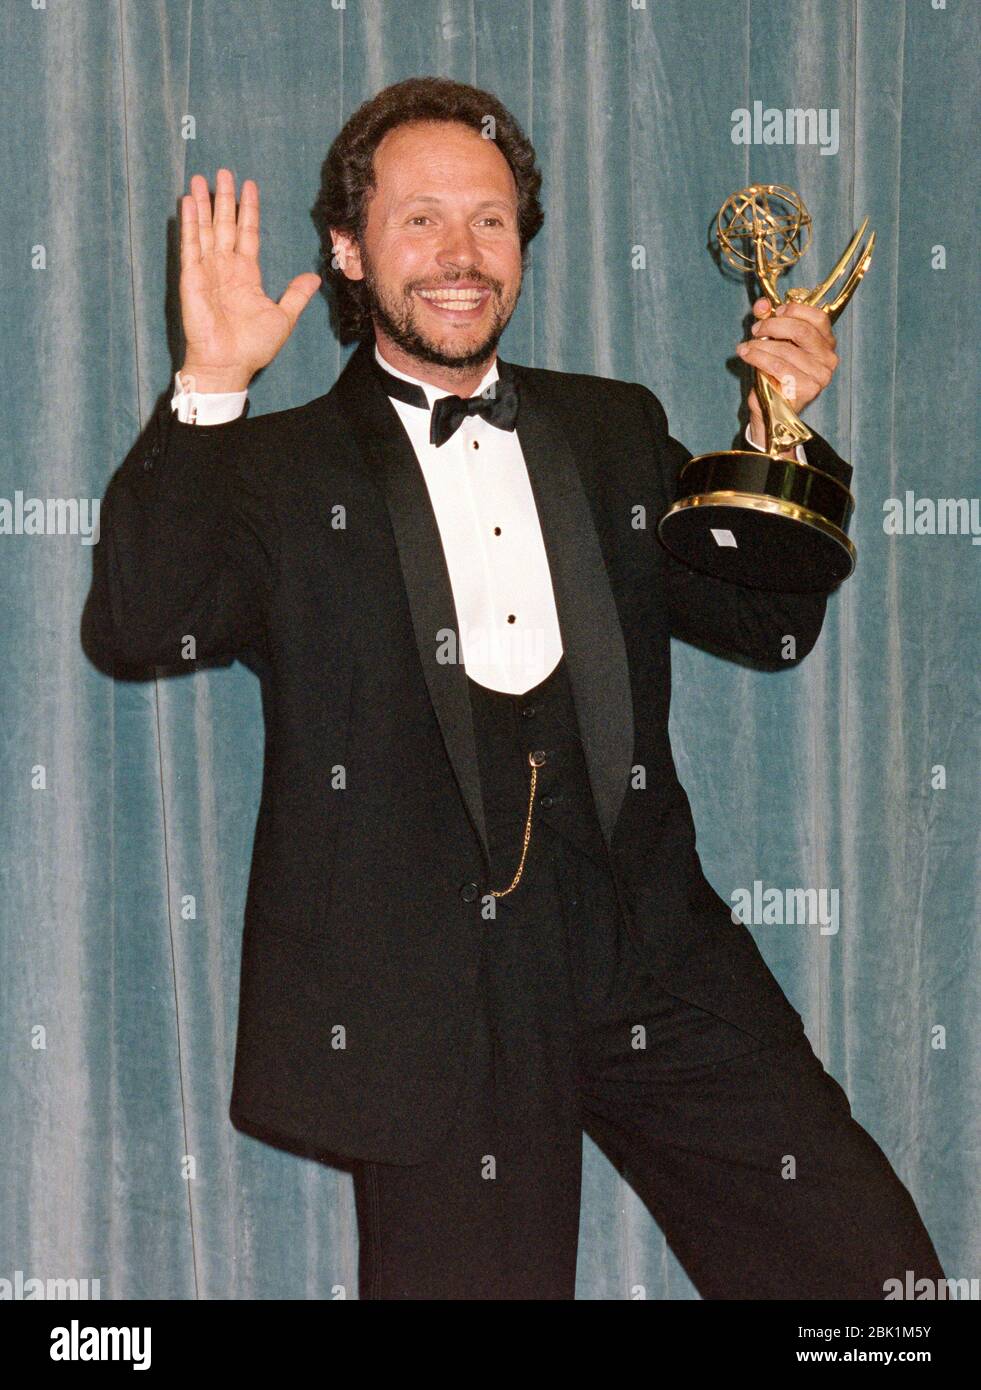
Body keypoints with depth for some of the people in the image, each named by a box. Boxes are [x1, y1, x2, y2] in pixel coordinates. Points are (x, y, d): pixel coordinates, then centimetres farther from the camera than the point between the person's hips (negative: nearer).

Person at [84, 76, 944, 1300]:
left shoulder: (614, 432, 17)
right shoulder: (278, 469, 4)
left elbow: (770, 625, 18)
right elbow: (140, 626, -12)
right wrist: (209, 390, -16)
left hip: (657, 968, 4)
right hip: (436, 1002, -3)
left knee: (872, 1270, -2)